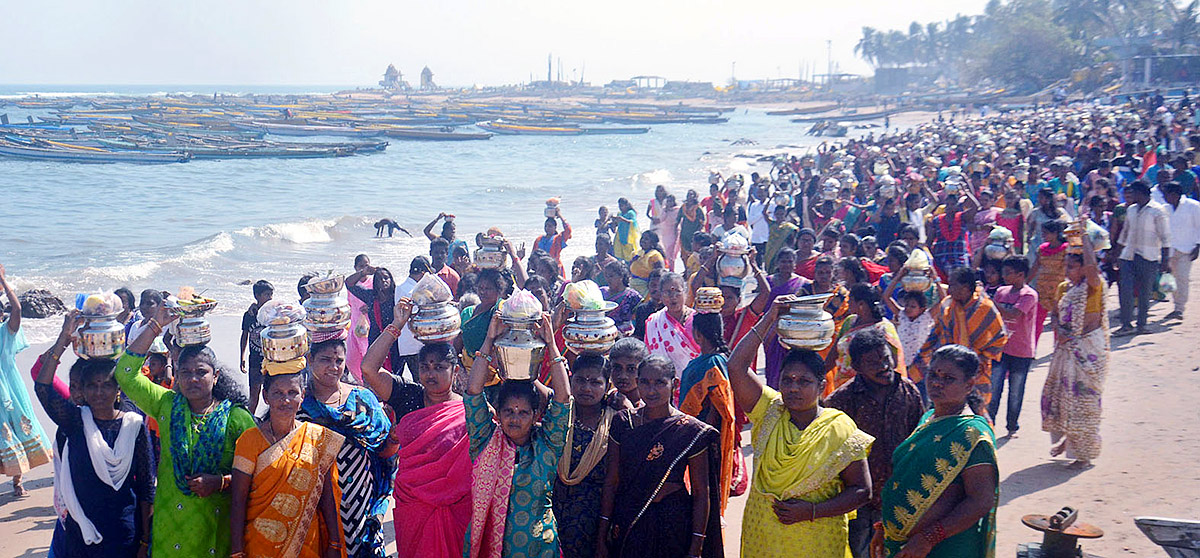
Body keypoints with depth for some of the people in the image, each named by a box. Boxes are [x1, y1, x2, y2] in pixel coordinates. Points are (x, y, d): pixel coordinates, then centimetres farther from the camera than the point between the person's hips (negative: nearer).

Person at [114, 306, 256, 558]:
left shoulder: (236, 417, -3)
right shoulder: (166, 405, 5)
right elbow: (126, 373, 0)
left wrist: (220, 481, -20)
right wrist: (156, 325, -2)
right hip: (171, 523, 2)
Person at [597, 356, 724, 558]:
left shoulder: (691, 431, -8)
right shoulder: (623, 424, 0)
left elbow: (701, 493, -7)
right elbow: (611, 482, 2)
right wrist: (602, 536, 1)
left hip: (673, 526, -2)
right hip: (626, 524, 2)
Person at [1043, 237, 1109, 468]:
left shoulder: (1092, 287, -12)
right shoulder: (1064, 288, 9)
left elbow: (1091, 267, -32)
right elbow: (1056, 314, 15)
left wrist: (1084, 238, -23)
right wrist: (1060, 331, -6)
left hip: (1088, 349, -7)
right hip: (1067, 348, 7)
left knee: (1083, 397, -4)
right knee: (1055, 393, 11)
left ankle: (1085, 453, 7)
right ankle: (1066, 439, 31)